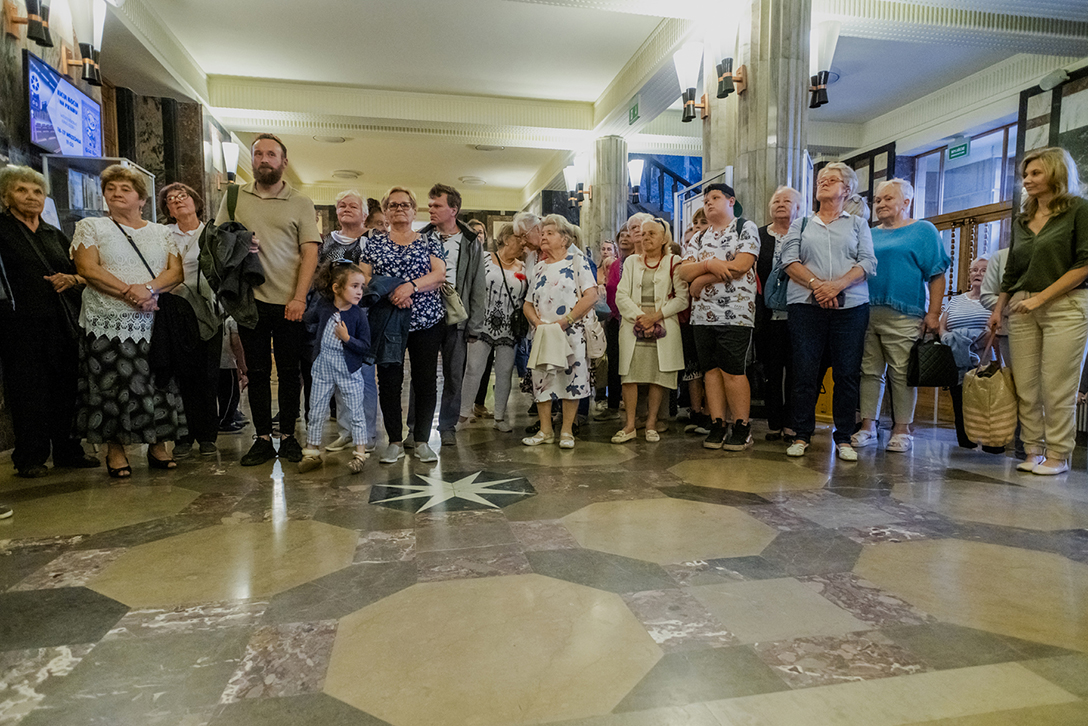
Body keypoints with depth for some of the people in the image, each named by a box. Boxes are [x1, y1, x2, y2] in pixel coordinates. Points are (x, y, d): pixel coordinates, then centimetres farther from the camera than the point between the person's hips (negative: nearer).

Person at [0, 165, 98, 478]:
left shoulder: (55, 235, 19)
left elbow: (85, 274, 19)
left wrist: (71, 279, 0)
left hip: (63, 323, 5)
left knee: (67, 388, 6)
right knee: (28, 392, -1)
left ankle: (68, 451, 16)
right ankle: (30, 458, 9)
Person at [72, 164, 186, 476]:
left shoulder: (161, 232, 16)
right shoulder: (90, 227, 9)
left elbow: (176, 271, 4)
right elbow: (88, 269, -4)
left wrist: (149, 288, -15)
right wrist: (129, 292, -16)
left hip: (155, 320, 2)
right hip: (109, 321, -2)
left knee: (159, 381, 0)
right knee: (113, 384, -4)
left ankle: (158, 445, 10)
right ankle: (115, 449, 7)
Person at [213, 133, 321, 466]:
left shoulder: (301, 203, 5)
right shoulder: (234, 198, 11)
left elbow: (310, 252, -1)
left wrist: (299, 297, -11)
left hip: (290, 302, -2)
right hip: (250, 299, 2)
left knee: (289, 371, 5)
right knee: (257, 371, 6)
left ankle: (288, 436, 16)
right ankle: (263, 438, 15)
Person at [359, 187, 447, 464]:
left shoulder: (430, 241, 9)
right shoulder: (374, 242, 11)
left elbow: (439, 274, -4)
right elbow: (363, 278, 2)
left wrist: (411, 285, -20)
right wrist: (389, 292, -14)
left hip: (427, 320, 0)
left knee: (426, 381, 2)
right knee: (389, 381, 2)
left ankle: (422, 441, 13)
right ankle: (395, 441, 13)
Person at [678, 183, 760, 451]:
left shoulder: (746, 228, 3)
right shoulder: (699, 238, 20)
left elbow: (742, 265, -12)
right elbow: (683, 271, 7)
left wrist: (701, 281, -7)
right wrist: (709, 264, -13)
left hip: (735, 313, -5)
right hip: (703, 315, 6)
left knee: (732, 370, -7)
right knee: (711, 369, 5)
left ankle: (742, 427, 4)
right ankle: (718, 425, 12)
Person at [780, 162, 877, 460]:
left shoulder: (858, 224, 17)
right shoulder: (800, 224, 19)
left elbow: (867, 262, 4)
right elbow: (790, 260, 4)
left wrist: (837, 285, -13)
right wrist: (815, 284, -13)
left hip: (850, 305, 0)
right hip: (806, 304, 0)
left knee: (847, 373, -1)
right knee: (805, 371, -2)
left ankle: (844, 438, 8)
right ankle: (802, 435, 6)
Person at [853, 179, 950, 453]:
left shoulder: (923, 231, 7)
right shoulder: (870, 234, 20)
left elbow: (936, 276, 1)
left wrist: (934, 313, -8)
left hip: (903, 316, -4)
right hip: (866, 314, 4)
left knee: (902, 373, -3)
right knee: (869, 371, 5)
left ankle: (901, 430, 7)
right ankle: (867, 427, 10)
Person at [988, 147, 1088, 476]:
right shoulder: (1021, 221, 17)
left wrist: (1041, 297, -13)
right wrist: (998, 309, 14)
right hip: (1022, 310, 5)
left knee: (1056, 387, -5)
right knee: (1025, 387, 3)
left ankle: (1058, 455, 6)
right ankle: (1033, 452, 11)